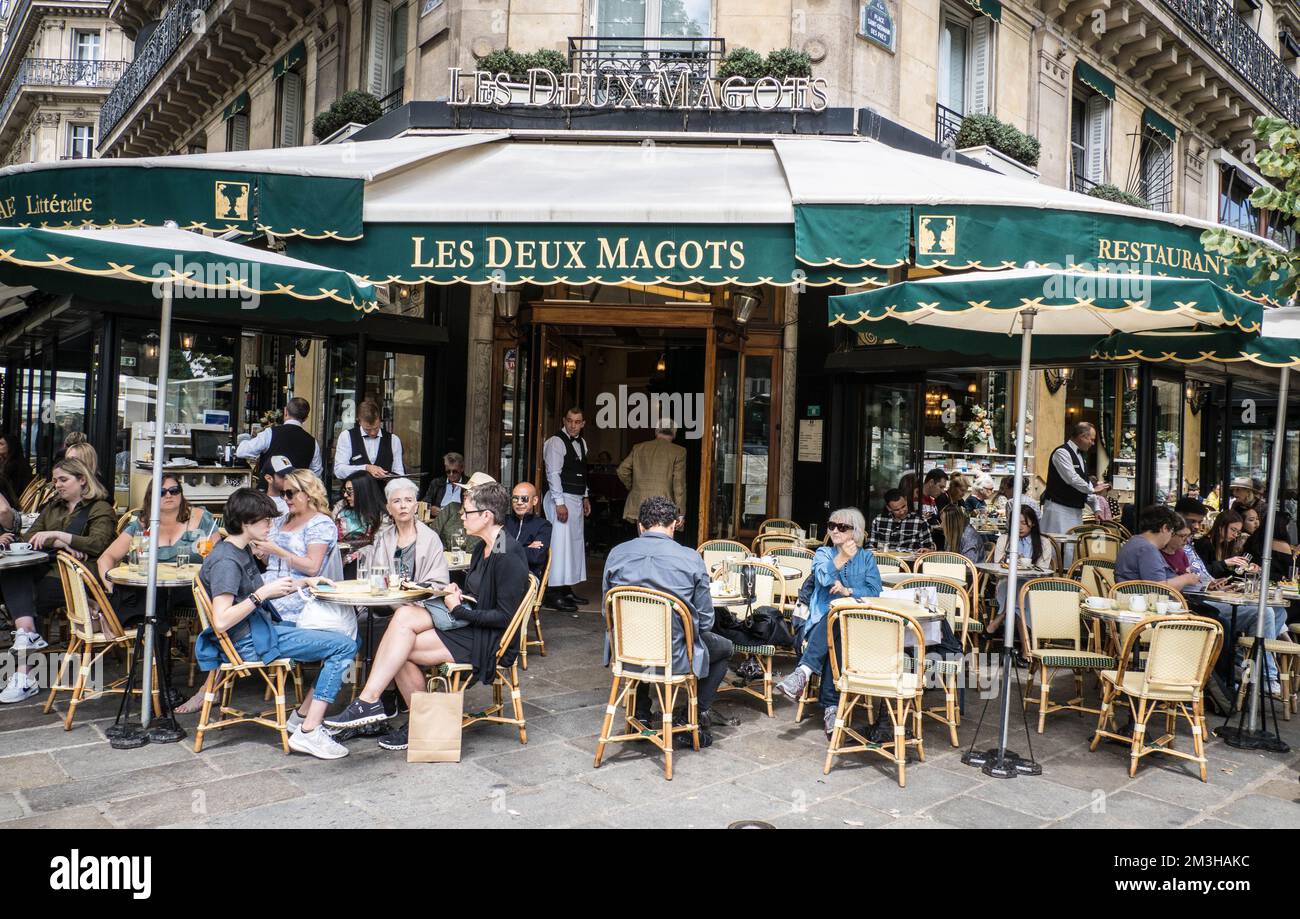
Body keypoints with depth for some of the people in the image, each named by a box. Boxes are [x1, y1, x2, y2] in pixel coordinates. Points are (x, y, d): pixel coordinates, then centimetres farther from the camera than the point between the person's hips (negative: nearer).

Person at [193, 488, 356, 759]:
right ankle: (308, 733, -16)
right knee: (345, 647, -17)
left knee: (339, 643, 14)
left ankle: (302, 716, 8)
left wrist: (303, 583, 13)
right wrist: (263, 593, -25)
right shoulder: (225, 561, -18)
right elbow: (221, 621, -25)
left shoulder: (243, 550, 12)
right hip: (250, 641, -10)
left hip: (262, 628, 10)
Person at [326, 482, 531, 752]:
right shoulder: (483, 548, 13)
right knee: (405, 614, -14)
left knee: (401, 648, -18)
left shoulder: (509, 556, -17)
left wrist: (460, 609, -13)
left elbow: (505, 616, -19)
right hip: (468, 627, 9)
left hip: (490, 642, -9)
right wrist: (458, 594, 1)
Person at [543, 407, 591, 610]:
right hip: (561, 498, -9)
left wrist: (585, 497, 19)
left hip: (577, 499, 9)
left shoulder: (581, 443, 16)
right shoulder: (556, 442, -11)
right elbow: (553, 473, -16)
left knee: (575, 544, 12)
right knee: (560, 544, -11)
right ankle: (553, 594, -9)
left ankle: (566, 589, 20)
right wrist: (560, 503, -20)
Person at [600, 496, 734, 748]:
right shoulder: (691, 559, -12)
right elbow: (705, 620, -5)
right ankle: (697, 720, 18)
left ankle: (640, 715, 35)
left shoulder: (617, 554, -5)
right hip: (675, 657, -3)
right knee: (725, 648, 26)